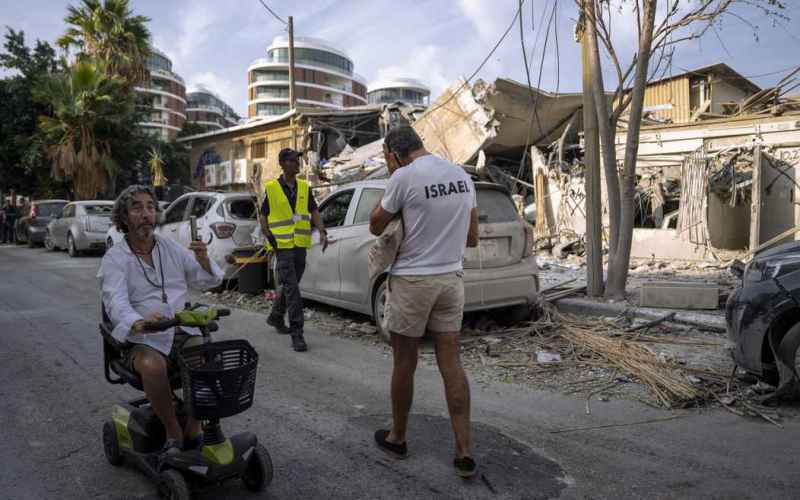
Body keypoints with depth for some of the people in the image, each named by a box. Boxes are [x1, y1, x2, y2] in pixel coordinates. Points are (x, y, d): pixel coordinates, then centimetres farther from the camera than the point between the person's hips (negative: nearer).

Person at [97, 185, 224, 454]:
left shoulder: (171, 248, 11)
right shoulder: (114, 258, -3)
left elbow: (207, 281, 10)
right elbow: (116, 303, -20)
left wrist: (203, 260, -14)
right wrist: (139, 324, -43)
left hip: (182, 333, 3)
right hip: (142, 341, -3)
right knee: (153, 366, -36)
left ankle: (193, 430, -7)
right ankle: (173, 433, -13)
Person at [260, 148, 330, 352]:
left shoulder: (304, 187, 9)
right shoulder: (271, 188, -2)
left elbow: (314, 211, 7)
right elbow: (263, 216, 3)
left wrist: (322, 232, -8)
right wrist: (269, 237, -9)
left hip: (301, 245, 5)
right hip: (283, 245, -5)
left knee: (289, 285, 16)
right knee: (292, 289, -11)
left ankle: (275, 318, 38)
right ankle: (297, 333, -9)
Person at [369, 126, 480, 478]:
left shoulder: (405, 177, -14)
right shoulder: (462, 176, 7)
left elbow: (375, 227, -1)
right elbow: (472, 238, 12)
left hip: (412, 280, -5)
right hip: (451, 278, 6)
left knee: (405, 363, 10)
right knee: (451, 363, 8)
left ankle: (397, 438, 28)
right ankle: (464, 452, 9)